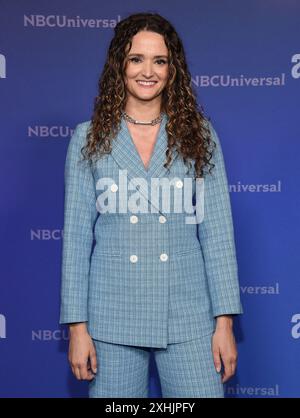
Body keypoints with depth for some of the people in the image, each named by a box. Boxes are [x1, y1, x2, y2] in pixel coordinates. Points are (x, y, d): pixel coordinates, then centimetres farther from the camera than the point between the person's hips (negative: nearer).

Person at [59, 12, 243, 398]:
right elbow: (76, 235, 2)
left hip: (188, 316, 0)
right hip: (113, 316, 0)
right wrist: (77, 325, -2)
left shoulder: (199, 134, 4)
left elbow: (217, 231, 1)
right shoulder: (89, 138, 3)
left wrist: (225, 322, -2)